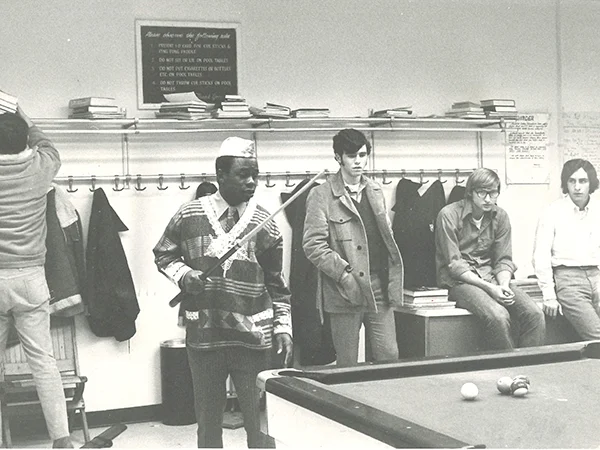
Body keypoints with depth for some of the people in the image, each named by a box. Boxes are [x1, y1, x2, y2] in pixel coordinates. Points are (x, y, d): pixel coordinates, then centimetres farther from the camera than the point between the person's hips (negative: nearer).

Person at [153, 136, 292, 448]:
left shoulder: (264, 224, 1)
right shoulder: (189, 215, -1)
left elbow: (276, 284, 8)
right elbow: (163, 255, 12)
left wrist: (283, 328, 2)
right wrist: (183, 275, -7)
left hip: (252, 338, 0)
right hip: (203, 336, 1)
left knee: (260, 421, 2)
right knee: (208, 421, 12)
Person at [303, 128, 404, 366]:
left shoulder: (375, 191, 14)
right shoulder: (321, 195, -5)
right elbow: (313, 246, -10)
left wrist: (392, 280, 8)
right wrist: (346, 273, -16)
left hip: (379, 287, 5)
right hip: (345, 292, -5)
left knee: (390, 357, 4)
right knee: (347, 366, 3)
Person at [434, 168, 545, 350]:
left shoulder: (500, 217, 6)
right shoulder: (449, 215, -10)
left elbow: (504, 260, 7)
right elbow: (454, 265, -13)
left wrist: (504, 286, -15)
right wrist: (489, 288, -21)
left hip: (492, 278, 5)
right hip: (459, 282, -5)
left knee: (535, 314, -19)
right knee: (499, 316, -32)